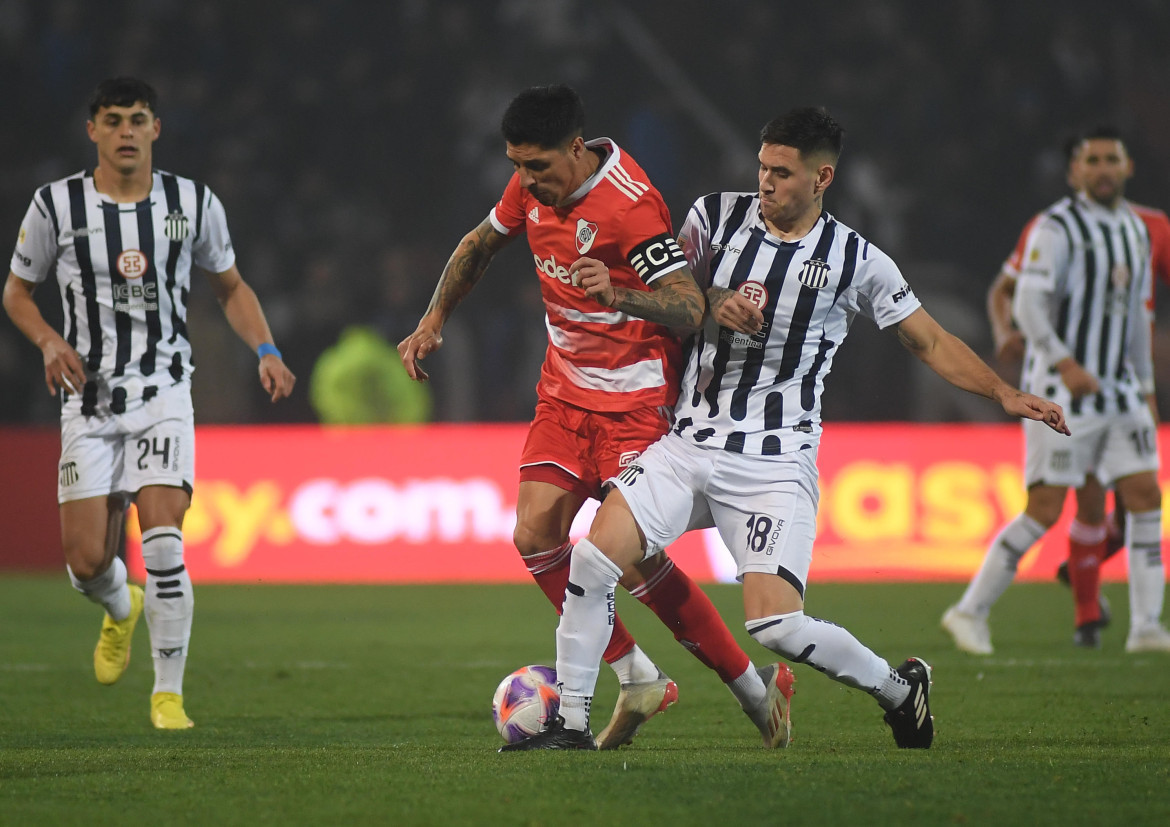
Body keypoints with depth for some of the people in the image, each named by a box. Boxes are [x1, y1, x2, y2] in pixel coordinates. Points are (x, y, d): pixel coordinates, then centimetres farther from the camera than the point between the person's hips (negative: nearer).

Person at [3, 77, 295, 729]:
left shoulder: (194, 204, 1)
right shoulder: (57, 205, -2)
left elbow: (231, 287, 15)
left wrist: (266, 351, -1)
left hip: (163, 391, 0)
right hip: (89, 397, 0)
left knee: (162, 539, -18)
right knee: (87, 561, -4)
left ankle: (169, 692, -5)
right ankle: (122, 610, 35)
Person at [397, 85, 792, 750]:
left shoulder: (629, 205, -23)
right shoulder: (534, 186, 1)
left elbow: (690, 308, -26)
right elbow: (481, 245, 20)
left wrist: (616, 293, -43)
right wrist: (433, 323, 13)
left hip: (635, 399, -7)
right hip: (566, 389, 8)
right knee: (535, 533, -7)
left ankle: (755, 687, 2)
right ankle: (637, 681, 6)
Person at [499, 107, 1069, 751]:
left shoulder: (855, 262, -3)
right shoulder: (717, 215, 4)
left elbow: (930, 343, 5)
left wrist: (1005, 395, -6)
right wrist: (715, 304, -8)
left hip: (774, 462, -3)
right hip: (689, 441, 3)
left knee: (775, 625, -16)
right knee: (594, 557, -14)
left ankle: (898, 688, 10)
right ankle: (571, 724, -2)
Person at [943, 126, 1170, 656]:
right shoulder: (1058, 227, -10)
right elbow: (1028, 304, -19)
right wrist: (1065, 363, -31)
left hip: (1117, 389, 7)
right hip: (1060, 391, -7)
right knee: (1044, 511, -9)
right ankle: (971, 612, 2)